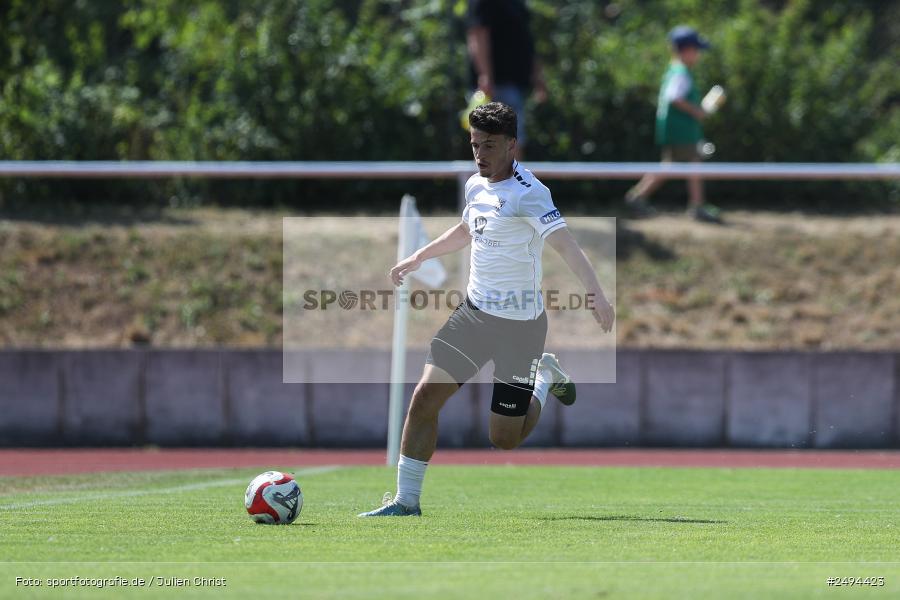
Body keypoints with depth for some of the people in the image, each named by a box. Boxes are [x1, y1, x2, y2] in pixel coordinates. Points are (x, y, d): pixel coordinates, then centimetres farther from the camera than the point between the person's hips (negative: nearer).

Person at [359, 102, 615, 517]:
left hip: (519, 323, -7)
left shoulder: (528, 194, -20)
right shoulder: (476, 186, 5)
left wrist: (595, 294, -47)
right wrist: (418, 258, 34)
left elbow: (563, 243, -33)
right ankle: (406, 502, 3)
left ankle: (546, 377, 31)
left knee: (505, 439, 1)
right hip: (474, 312, 7)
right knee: (425, 398, -6)